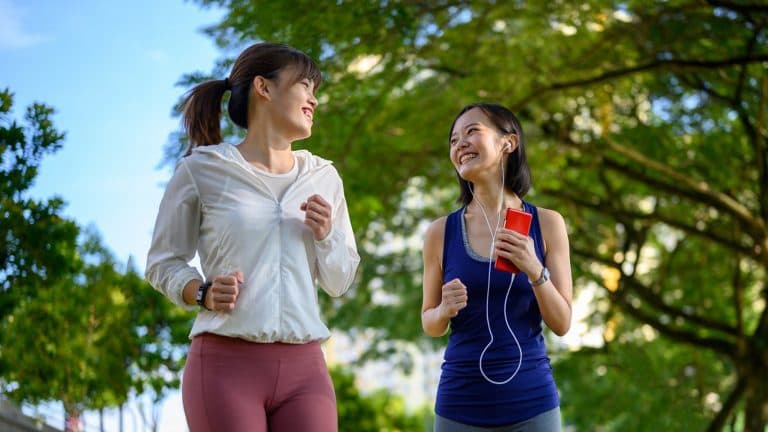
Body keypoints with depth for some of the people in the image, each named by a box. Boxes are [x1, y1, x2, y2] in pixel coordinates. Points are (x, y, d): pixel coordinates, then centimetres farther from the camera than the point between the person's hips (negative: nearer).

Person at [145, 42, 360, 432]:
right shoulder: (202, 169, 1)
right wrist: (203, 294, -12)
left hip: (304, 369, 4)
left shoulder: (323, 177, 14)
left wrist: (325, 236, -2)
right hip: (225, 365, -4)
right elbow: (163, 262, 7)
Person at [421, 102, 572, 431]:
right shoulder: (441, 232, 0)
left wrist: (535, 271, -15)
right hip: (461, 405, 1)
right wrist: (445, 310, -12)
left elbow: (562, 325, 0)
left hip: (531, 403, 0)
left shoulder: (547, 223, 0)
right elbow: (430, 325, 9)